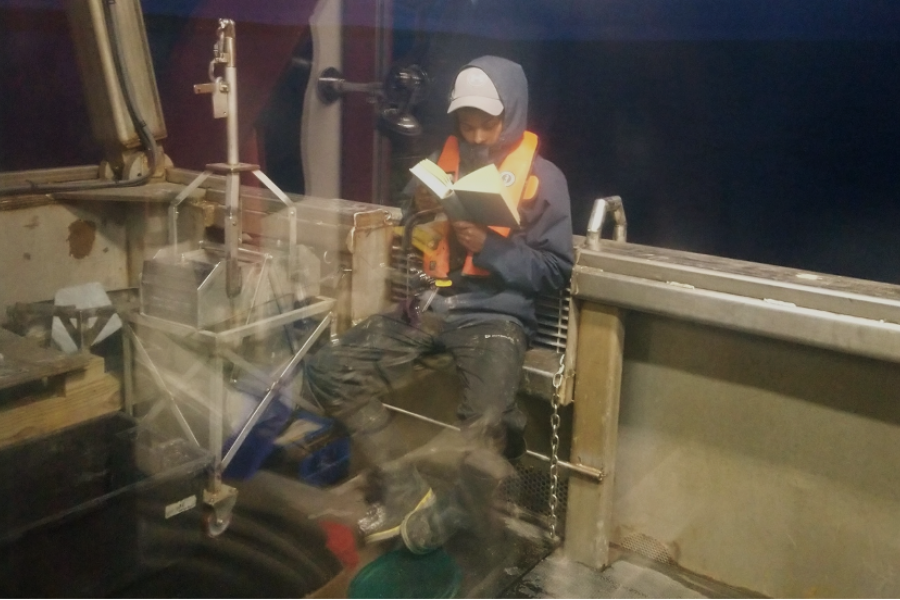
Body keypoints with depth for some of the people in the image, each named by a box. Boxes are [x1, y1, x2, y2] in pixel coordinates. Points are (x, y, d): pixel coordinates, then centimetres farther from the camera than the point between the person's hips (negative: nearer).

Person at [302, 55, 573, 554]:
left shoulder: (542, 178, 3)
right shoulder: (441, 161, 16)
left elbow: (555, 270, -2)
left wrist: (488, 246, -14)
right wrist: (418, 213, -1)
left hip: (494, 316, -5)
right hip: (427, 307, 5)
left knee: (484, 431, -31)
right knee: (327, 370, -14)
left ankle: (439, 520, 2)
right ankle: (406, 491, -4)